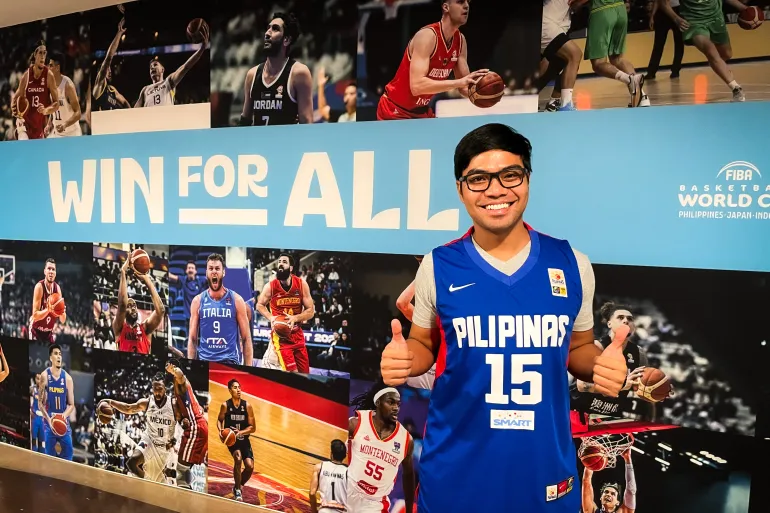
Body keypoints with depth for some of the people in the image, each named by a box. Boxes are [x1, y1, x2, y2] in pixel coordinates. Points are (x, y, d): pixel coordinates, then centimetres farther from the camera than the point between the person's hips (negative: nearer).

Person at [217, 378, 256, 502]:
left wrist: (240, 432, -22)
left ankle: (238, 486, 22)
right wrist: (220, 430, -12)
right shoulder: (225, 405, -10)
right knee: (238, 458, -29)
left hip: (244, 439, 2)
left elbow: (253, 427, -6)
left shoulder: (247, 406, -9)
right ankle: (237, 489, -8)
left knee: (250, 466, -10)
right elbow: (219, 420, 8)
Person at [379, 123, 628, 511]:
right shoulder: (437, 267, -7)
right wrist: (401, 360, -16)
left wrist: (603, 365, -11)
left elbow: (578, 347, 9)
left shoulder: (572, 264, -4)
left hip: (545, 465, 1)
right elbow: (423, 345, 5)